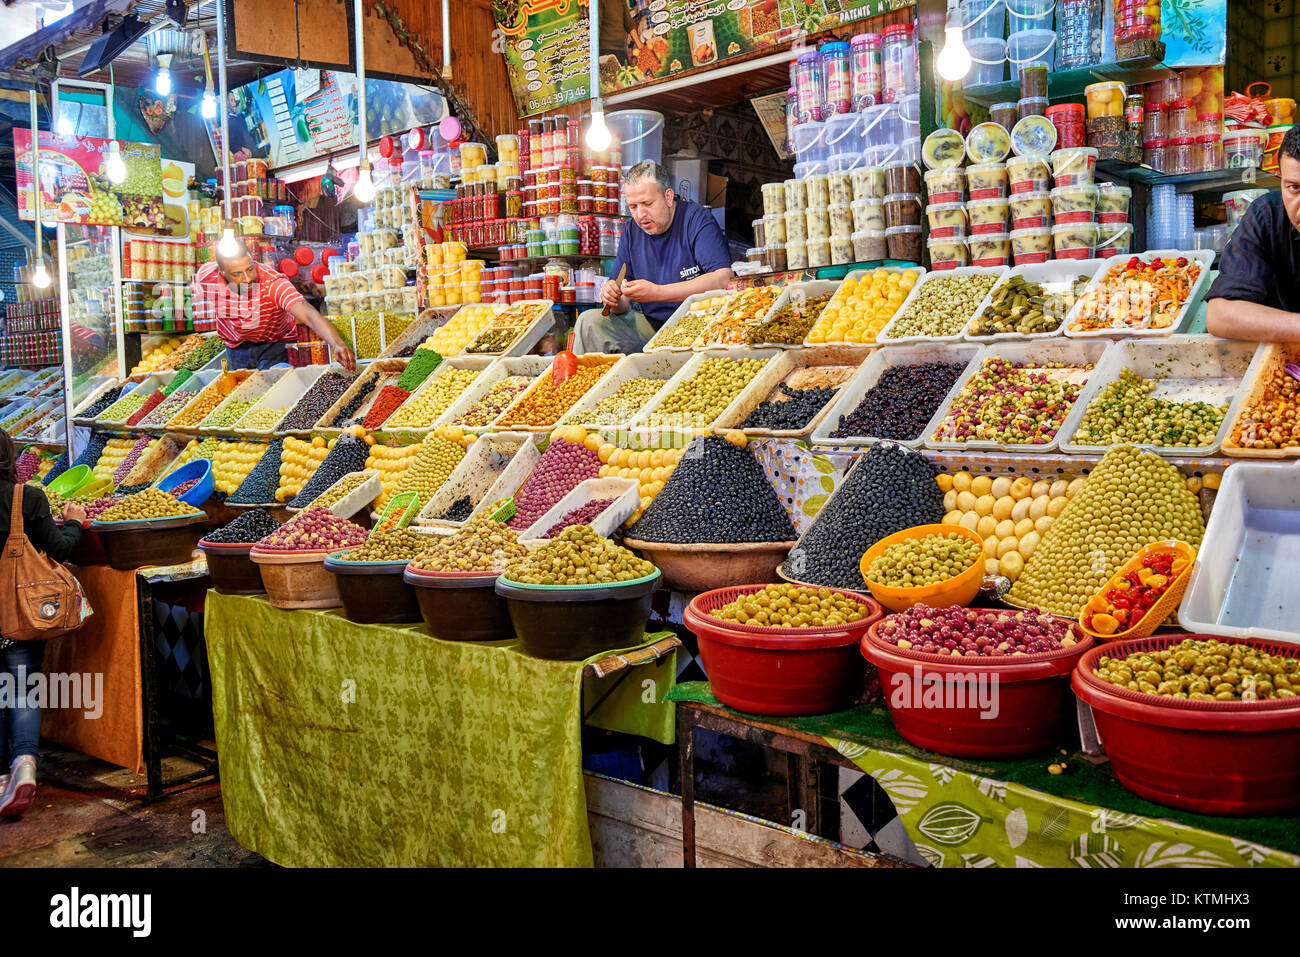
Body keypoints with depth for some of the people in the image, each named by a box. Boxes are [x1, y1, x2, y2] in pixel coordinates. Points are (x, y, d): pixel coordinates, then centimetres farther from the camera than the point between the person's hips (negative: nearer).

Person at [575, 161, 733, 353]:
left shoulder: (697, 219, -8)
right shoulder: (631, 233, 9)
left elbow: (724, 278, -23)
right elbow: (623, 304, 10)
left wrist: (657, 292, -26)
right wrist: (614, 298, -18)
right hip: (651, 324, 5)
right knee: (589, 320, -12)